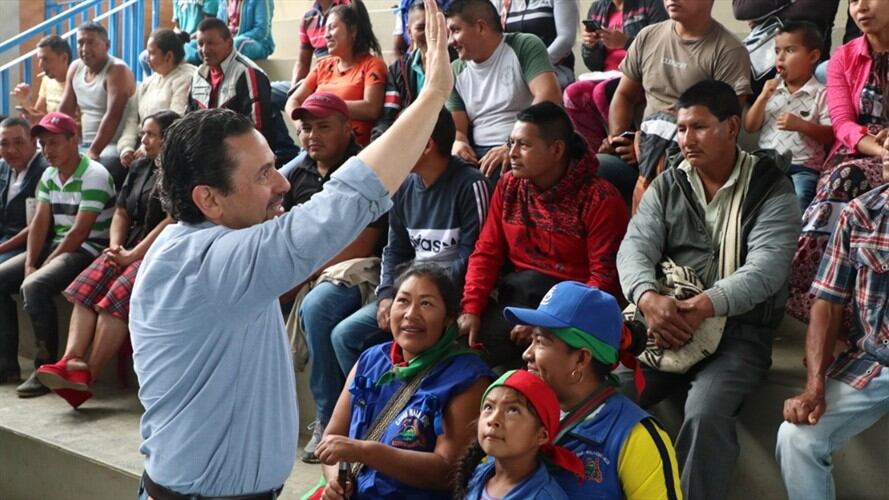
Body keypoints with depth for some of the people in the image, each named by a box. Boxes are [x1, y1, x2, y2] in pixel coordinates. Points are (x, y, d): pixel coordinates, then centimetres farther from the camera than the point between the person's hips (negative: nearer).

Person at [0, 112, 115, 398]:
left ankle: (46, 366, -20)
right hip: (55, 245, 9)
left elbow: (80, 232, -19)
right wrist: (29, 264, -9)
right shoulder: (49, 176, 12)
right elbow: (39, 223, 5)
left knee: (34, 287, -30)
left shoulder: (93, 176, -15)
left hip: (88, 250, -9)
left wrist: (43, 266, -17)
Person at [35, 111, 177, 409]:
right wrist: (115, 247, 0)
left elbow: (172, 222, -15)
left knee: (116, 297, -28)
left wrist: (133, 255, -16)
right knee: (85, 289, -17)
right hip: (129, 249, 8)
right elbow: (121, 212, 20)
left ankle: (88, 376, -24)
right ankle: (72, 360, -30)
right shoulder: (139, 168, 20)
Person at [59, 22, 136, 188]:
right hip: (85, 145, 8)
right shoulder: (75, 68, 12)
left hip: (114, 145, -7)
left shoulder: (117, 70, -10)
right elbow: (64, 111, 14)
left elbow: (113, 116, -20)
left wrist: (93, 153, -26)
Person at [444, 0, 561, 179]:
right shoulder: (456, 72, 15)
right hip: (477, 155, 5)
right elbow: (456, 127, 12)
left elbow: (550, 97, -15)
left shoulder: (524, 47, -1)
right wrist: (458, 143, -14)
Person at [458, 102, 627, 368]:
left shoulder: (600, 200, -11)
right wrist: (471, 309, -11)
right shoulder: (509, 185, 6)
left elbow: (606, 279, -14)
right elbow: (486, 253, 5)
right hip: (520, 293, 5)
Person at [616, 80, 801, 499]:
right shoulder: (667, 185, 12)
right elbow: (634, 248, -2)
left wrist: (702, 306, -30)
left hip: (739, 331, -3)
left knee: (704, 416, -31)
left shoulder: (771, 189, -1)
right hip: (663, 322, 4)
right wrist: (649, 299, -25)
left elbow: (767, 267, -14)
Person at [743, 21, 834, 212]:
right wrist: (762, 98, -1)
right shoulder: (771, 89, 16)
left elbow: (831, 135, -5)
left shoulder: (821, 94, 2)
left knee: (798, 197, -33)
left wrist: (800, 125, -19)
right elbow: (749, 128, 13)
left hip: (803, 168, -4)